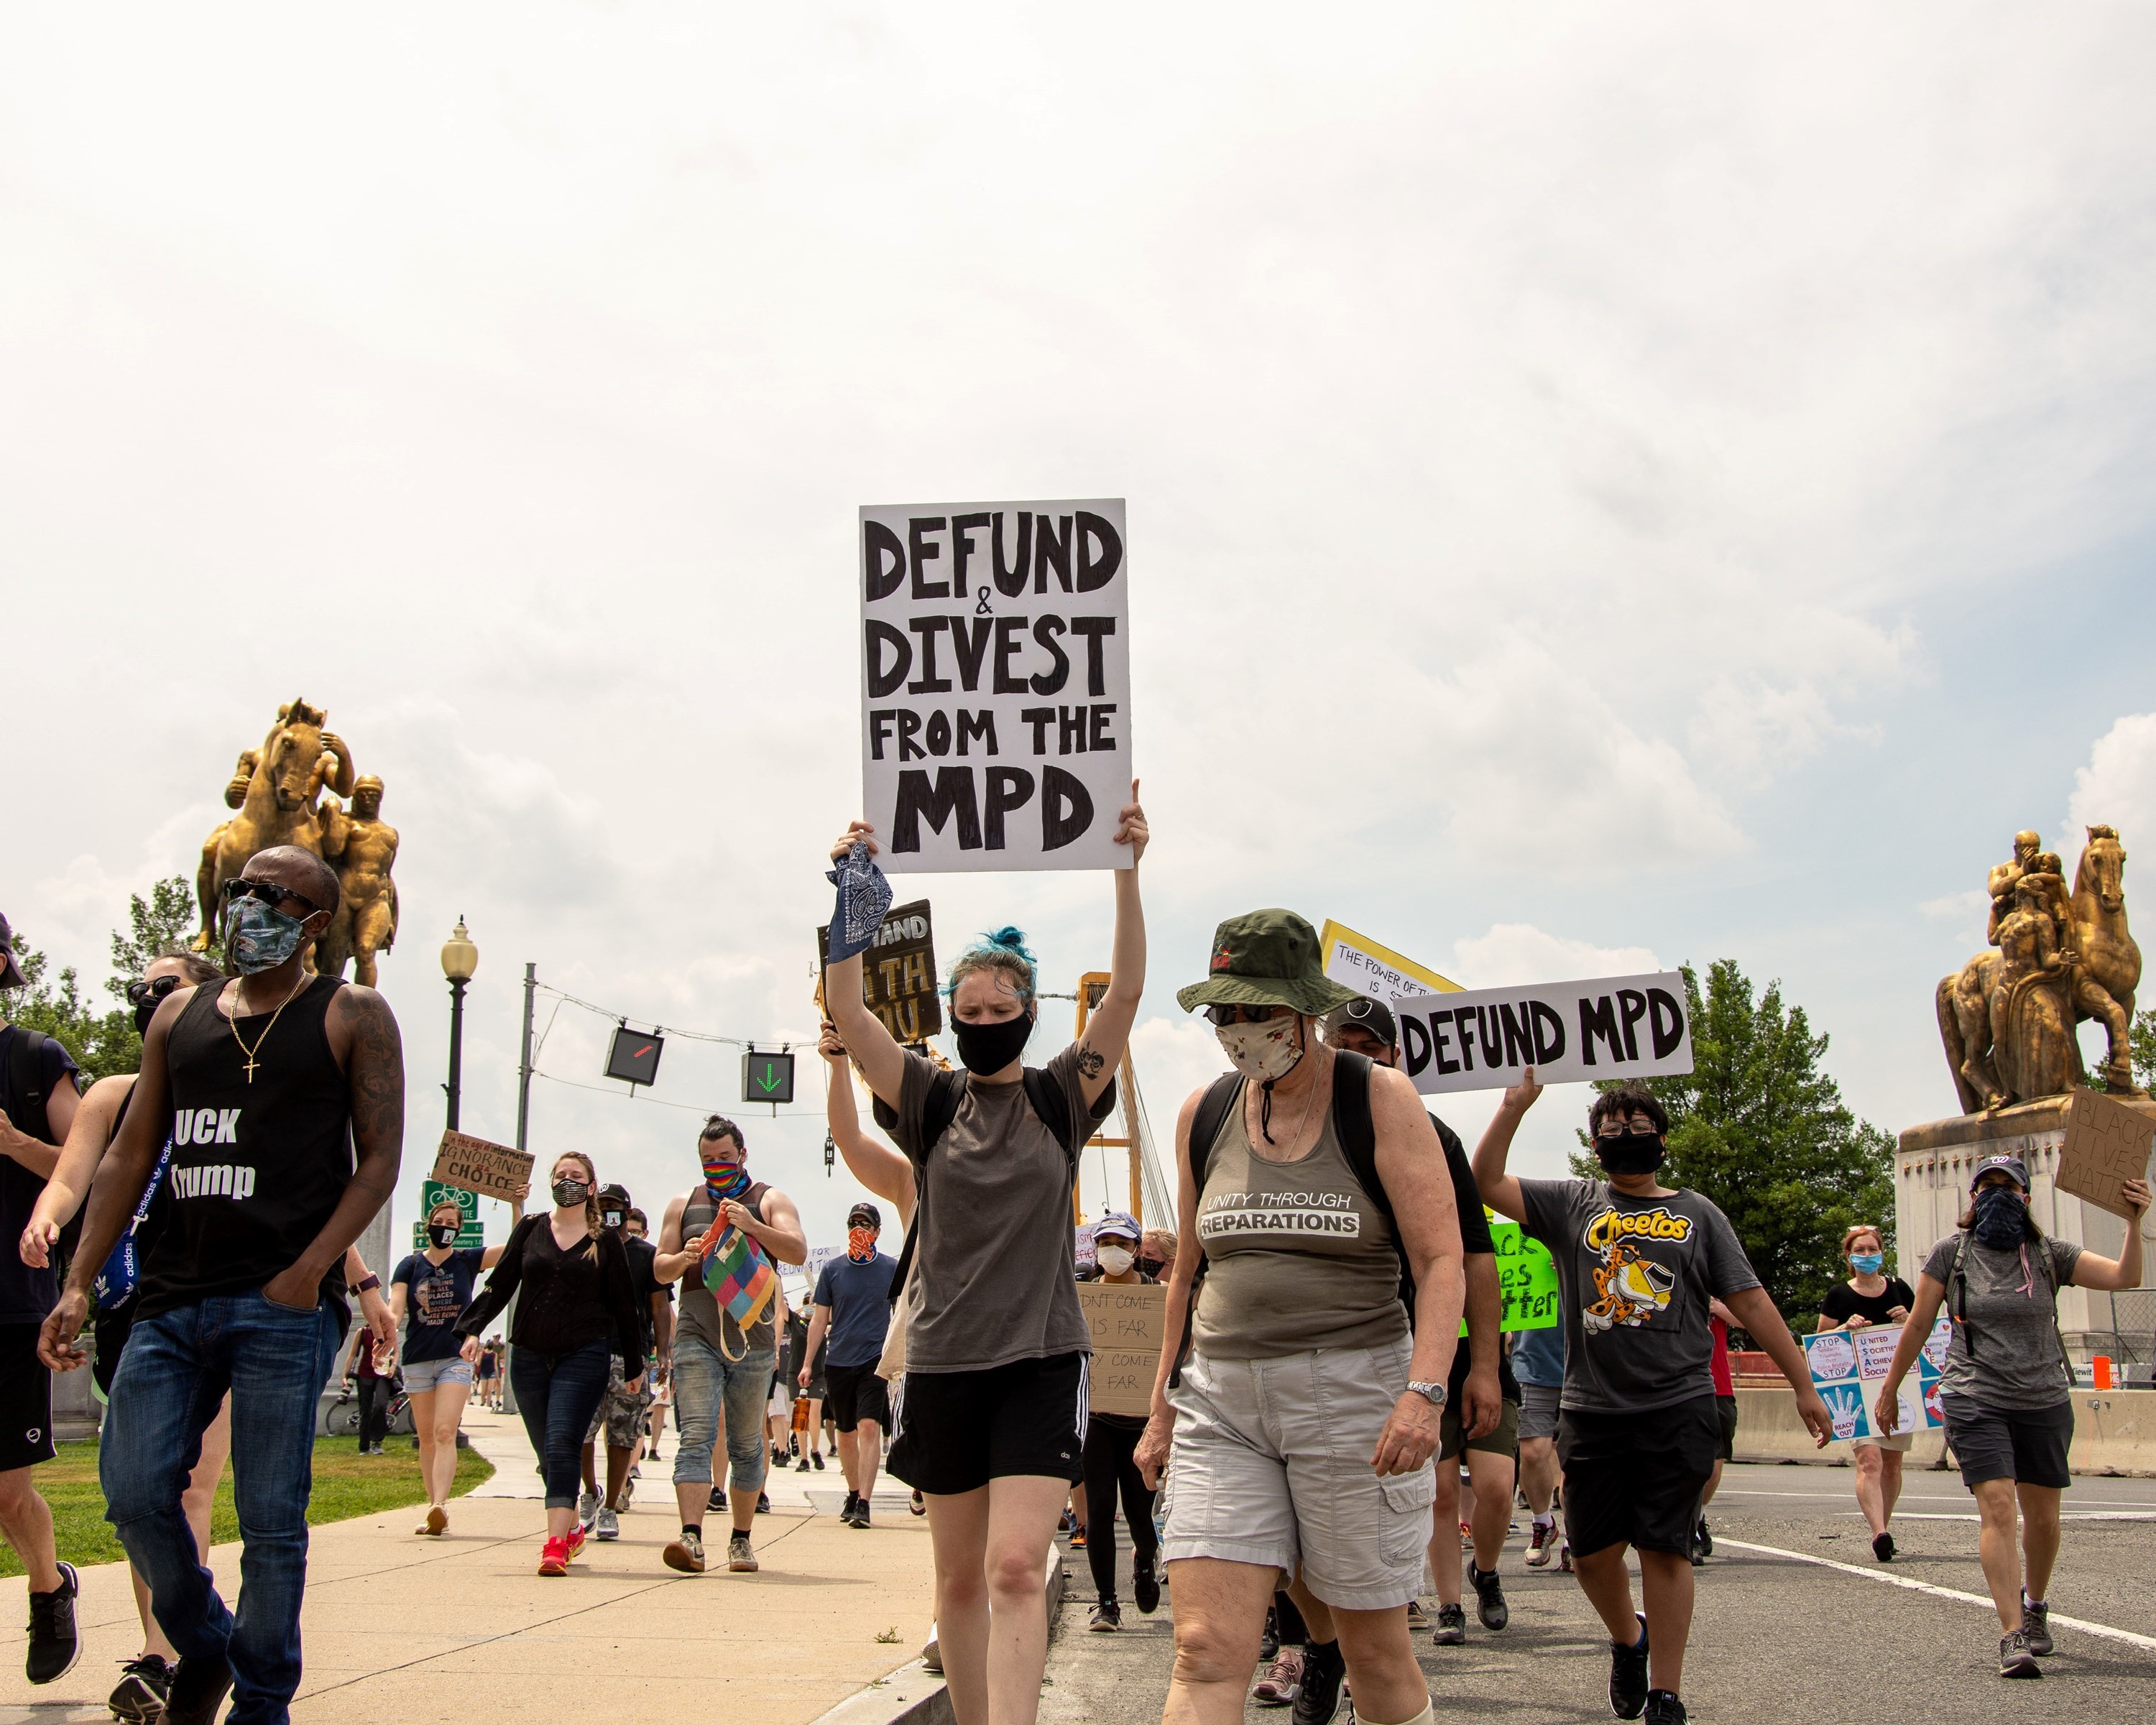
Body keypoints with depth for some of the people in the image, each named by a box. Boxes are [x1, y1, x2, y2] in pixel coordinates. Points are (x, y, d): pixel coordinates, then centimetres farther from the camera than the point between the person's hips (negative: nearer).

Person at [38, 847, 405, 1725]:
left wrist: (310, 1272, -12)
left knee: (269, 1520, -1)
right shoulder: (179, 1015, 17)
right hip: (172, 1298, 5)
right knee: (133, 1494, 1)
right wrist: (78, 1284, 7)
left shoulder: (351, 1015, 4)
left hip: (284, 1302, -4)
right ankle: (203, 1647, 27)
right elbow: (129, 1158, 16)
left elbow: (380, 1158, -1)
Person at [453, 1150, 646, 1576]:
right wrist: (473, 1328, -7)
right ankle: (572, 1529, 28)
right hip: (529, 1356, 3)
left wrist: (634, 1366, 9)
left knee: (561, 1446, -17)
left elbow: (624, 1305, 7)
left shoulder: (605, 1240, 3)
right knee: (547, 1454, 10)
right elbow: (500, 1284, 8)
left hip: (584, 1356, -3)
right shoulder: (530, 1229, 9)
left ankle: (555, 1545, -22)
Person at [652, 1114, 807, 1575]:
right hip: (696, 1336, 1)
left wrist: (753, 1226, -22)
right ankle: (691, 1538, -22)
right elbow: (660, 1269, 15)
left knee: (747, 1444, 7)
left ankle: (741, 1539, 15)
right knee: (696, 1436, -13)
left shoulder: (770, 1200, 8)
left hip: (753, 1341, -1)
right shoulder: (684, 1204, 16)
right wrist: (683, 1258, -8)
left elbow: (798, 1251, -7)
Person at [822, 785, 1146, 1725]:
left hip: (1042, 1357, -2)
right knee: (959, 1578, 10)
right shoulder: (931, 1101, 3)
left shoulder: (1062, 1097, 2)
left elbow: (1125, 993, -10)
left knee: (1015, 1567, -15)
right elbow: (847, 1011, -9)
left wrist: (1127, 871, -20)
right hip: (943, 1359, 2)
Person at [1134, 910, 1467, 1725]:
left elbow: (1441, 1261, -9)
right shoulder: (1204, 1113, 9)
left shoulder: (1380, 1100, -3)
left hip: (1352, 1393, -3)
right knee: (1206, 1654, -8)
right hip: (1220, 1398, 3)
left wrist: (1425, 1391, -23)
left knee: (1375, 1649, 6)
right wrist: (1163, 1409, 16)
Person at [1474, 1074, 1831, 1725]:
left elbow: (1750, 1302, 9)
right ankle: (1628, 1640, 34)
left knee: (1665, 1549, -2)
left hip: (1677, 1410, -1)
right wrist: (1515, 1106, -6)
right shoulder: (1570, 1205, 10)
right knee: (1592, 1551, 5)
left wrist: (1803, 1386, 5)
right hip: (1592, 1411, 1)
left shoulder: (1696, 1214, 11)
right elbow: (1485, 1184, 1)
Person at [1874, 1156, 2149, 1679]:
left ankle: (2035, 1602, 40)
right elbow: (1918, 1324, 4)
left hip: (2045, 1402, 3)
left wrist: (2134, 1222, -23)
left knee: (2043, 1518, 11)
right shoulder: (1951, 1253, -1)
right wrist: (1889, 1389, 8)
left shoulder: (2049, 1254, 1)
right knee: (1997, 1507, -16)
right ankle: (2013, 1635, -17)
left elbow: (2126, 1277, -10)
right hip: (1975, 1401, -2)